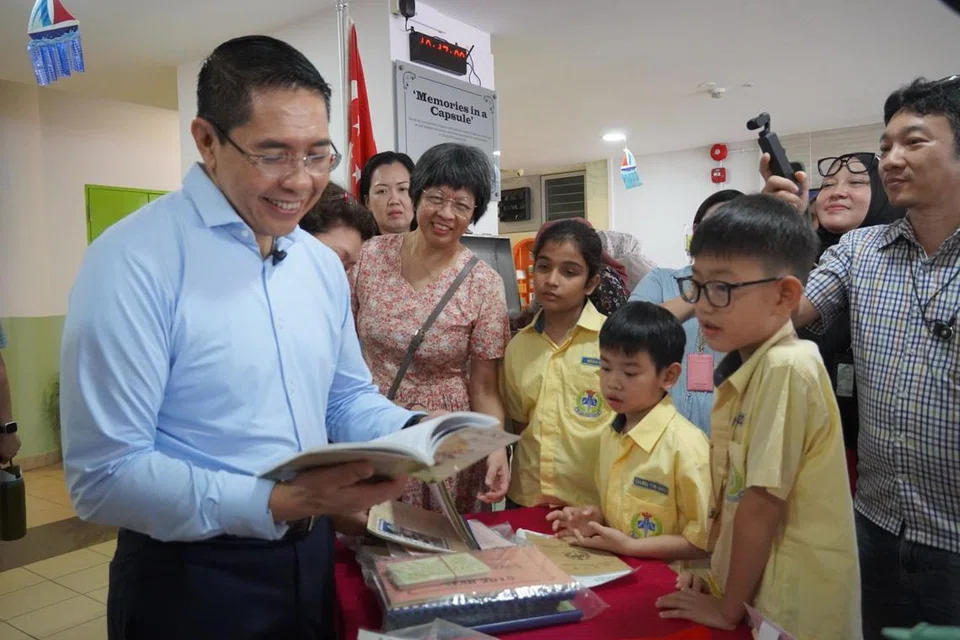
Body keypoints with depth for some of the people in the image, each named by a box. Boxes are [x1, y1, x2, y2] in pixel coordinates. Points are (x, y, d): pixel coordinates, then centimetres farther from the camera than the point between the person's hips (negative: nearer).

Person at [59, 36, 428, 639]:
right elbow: (104, 475, -20)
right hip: (190, 579, -6)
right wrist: (276, 503, -29)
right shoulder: (134, 261, -19)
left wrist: (415, 433, -9)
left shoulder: (324, 263, 2)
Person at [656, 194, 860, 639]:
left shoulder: (786, 367, -24)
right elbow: (732, 492, 6)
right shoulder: (746, 365, 2)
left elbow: (764, 500, -22)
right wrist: (715, 574, 5)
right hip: (751, 584, 7)